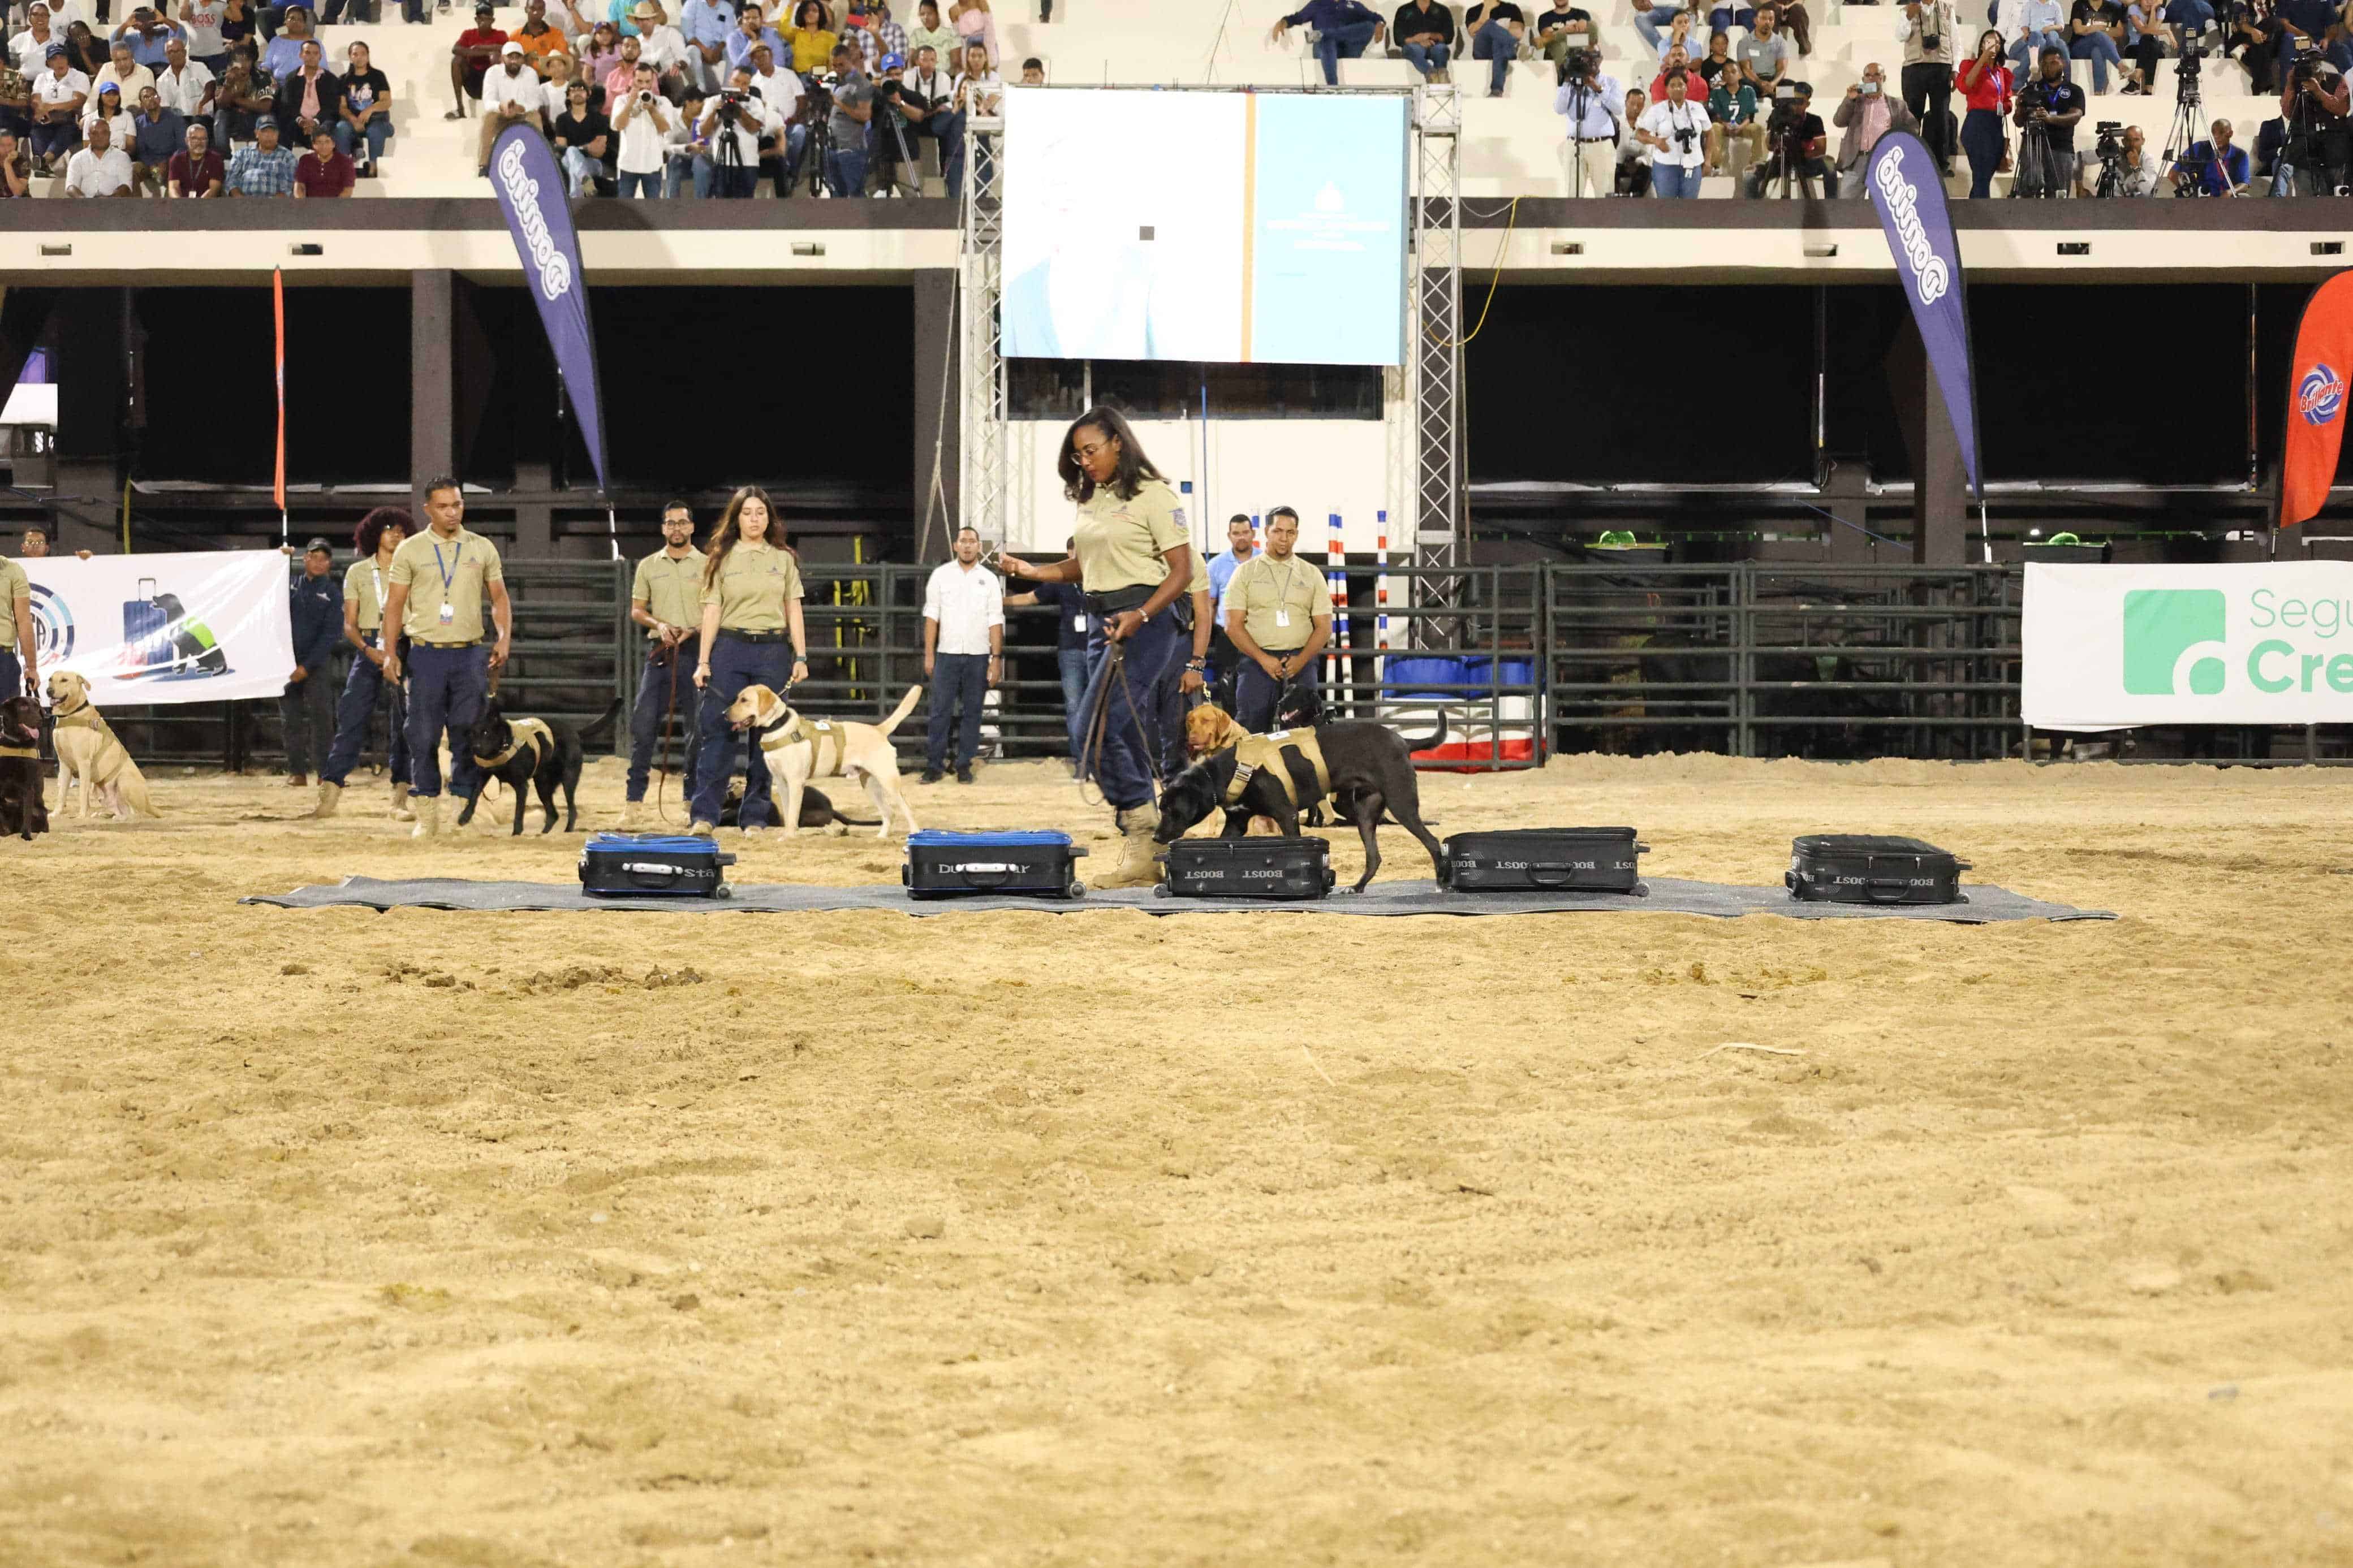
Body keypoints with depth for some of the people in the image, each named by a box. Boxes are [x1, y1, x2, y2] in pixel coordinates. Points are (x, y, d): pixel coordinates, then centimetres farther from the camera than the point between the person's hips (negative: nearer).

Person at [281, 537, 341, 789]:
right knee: (291, 719, 2)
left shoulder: (332, 594, 3)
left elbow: (330, 634, -5)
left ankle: (327, 773, -11)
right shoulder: (291, 586, 14)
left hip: (318, 663, -3)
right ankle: (297, 773, 6)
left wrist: (307, 666, -13)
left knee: (322, 717, -11)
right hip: (287, 662, 3)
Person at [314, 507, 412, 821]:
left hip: (404, 650, 0)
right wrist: (368, 650, -11)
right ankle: (329, 794, -9)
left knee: (404, 724, -3)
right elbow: (349, 624, 7)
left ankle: (400, 800, 1)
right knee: (351, 718, -7)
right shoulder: (358, 572, 9)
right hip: (368, 650, 0)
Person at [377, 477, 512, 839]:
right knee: (424, 736, -2)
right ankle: (427, 814, 4)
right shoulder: (410, 550, 2)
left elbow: (499, 598, 12)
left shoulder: (482, 548, 8)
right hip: (426, 654, -1)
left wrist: (505, 638, -3)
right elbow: (394, 603, 2)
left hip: (470, 655, 1)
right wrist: (390, 652, -7)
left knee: (468, 734, 1)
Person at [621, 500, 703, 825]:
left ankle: (693, 799, 8)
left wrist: (694, 631, -14)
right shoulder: (648, 566, 11)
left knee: (698, 728, 0)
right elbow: (636, 610, 12)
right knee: (644, 723, -5)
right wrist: (659, 624, -7)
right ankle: (634, 801, -2)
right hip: (659, 652, 1)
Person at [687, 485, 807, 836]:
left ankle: (754, 817, 7)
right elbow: (712, 611, 3)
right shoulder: (722, 559, 7)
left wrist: (801, 657, 1)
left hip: (773, 651, 1)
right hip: (730, 647, -1)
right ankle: (704, 816, -9)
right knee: (716, 730, -8)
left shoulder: (784, 559, 11)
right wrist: (703, 661, -4)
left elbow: (794, 610, 9)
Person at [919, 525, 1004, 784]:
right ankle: (934, 764, -1)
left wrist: (996, 659, -4)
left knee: (972, 712, 3)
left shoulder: (989, 579, 6)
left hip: (978, 656, 1)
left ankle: (965, 765, 9)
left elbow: (995, 622, 3)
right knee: (941, 711, -4)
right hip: (947, 654, -1)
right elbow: (932, 616, 4)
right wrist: (929, 654, -2)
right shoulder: (941, 575, 5)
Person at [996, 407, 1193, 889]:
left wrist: (1140, 616, -22)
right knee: (1125, 734, 6)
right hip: (1101, 622, 8)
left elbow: (1182, 571, -10)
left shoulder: (1152, 495, -7)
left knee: (1098, 727, -19)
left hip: (1145, 621, -8)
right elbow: (1081, 567, 22)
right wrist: (1034, 572, 5)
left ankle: (1141, 827, -12)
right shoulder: (1091, 500, 14)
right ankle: (1143, 856, 8)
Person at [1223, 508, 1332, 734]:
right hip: (1257, 661, -1)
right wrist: (1263, 659, -13)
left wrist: (1301, 660, -10)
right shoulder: (1246, 573, 7)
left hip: (1301, 662, 1)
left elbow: (1323, 627, 7)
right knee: (1252, 731, -10)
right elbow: (1233, 626, 0)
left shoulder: (1312, 575, 12)